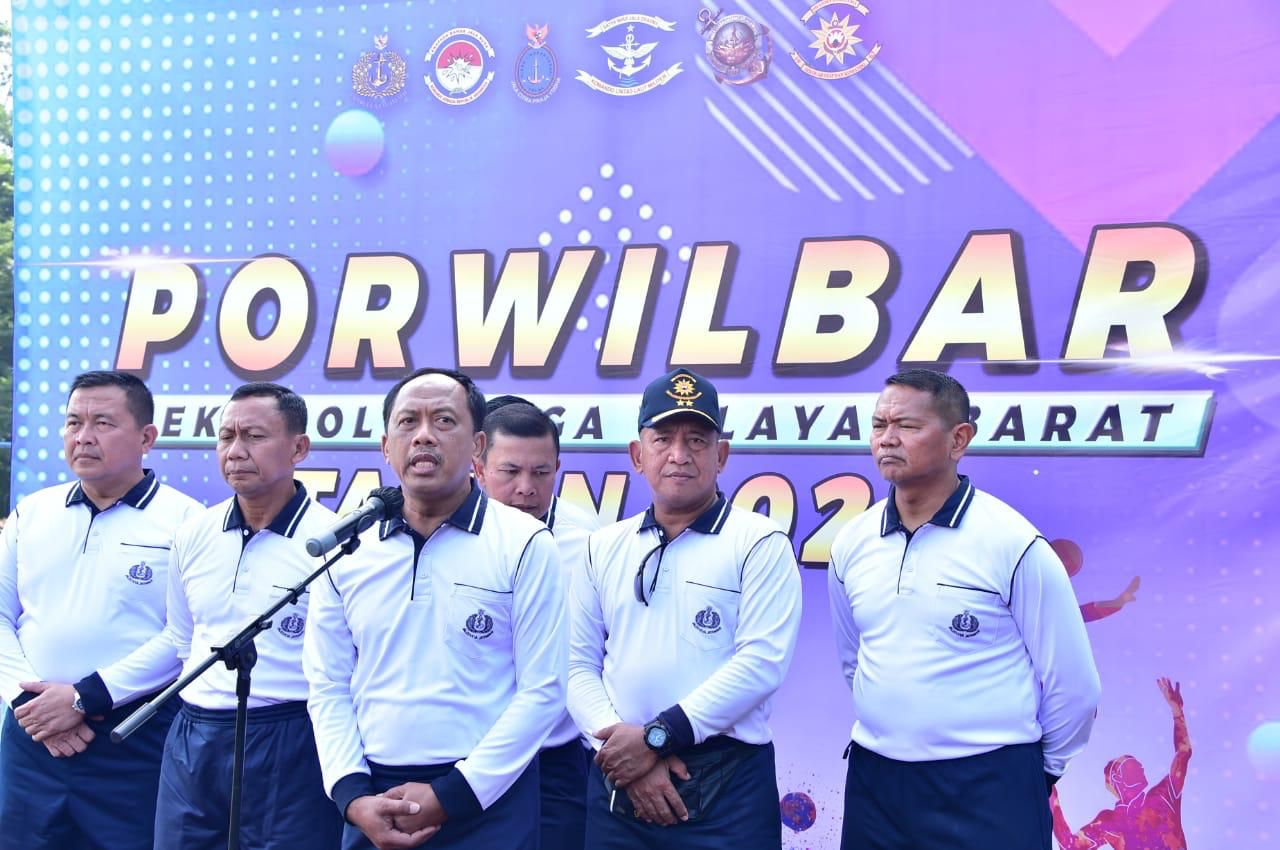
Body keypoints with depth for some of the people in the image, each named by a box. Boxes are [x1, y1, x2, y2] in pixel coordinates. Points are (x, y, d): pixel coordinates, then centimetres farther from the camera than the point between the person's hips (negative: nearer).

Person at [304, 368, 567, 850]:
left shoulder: (524, 546, -5)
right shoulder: (347, 553, 5)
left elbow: (542, 690, -8)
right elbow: (329, 688, 7)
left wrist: (452, 795, -12)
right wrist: (352, 795, -6)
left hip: (487, 802, -3)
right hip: (374, 807, 3)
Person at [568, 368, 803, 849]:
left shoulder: (760, 543, -2)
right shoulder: (603, 548, 11)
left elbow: (761, 663, -13)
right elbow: (579, 663, 5)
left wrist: (657, 736, -14)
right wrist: (625, 749, -10)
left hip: (726, 788, -3)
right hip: (617, 784, 4)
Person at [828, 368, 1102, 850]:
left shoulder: (1013, 544, -10)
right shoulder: (851, 544, 3)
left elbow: (1071, 686, -4)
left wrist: (1038, 771, 5)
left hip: (988, 792, -4)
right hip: (874, 783, 4)